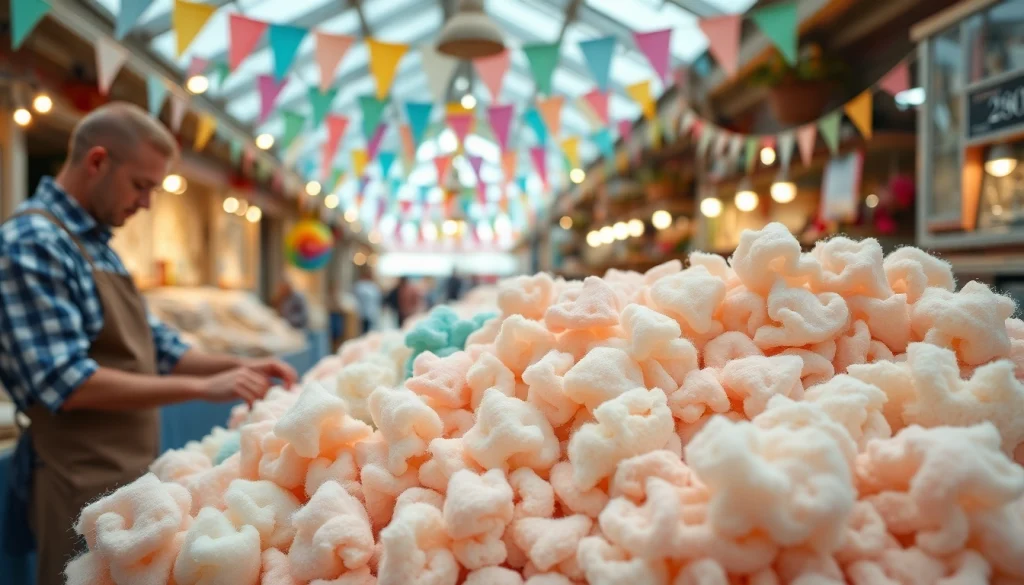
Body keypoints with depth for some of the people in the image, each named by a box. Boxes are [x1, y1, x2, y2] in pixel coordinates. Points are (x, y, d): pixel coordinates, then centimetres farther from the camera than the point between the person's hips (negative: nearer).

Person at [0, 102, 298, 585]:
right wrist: (203, 387, -23)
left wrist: (239, 366, 2)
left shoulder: (96, 244, 12)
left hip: (130, 471, 9)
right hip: (84, 484, -9)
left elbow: (152, 348, 15)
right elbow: (66, 383, -24)